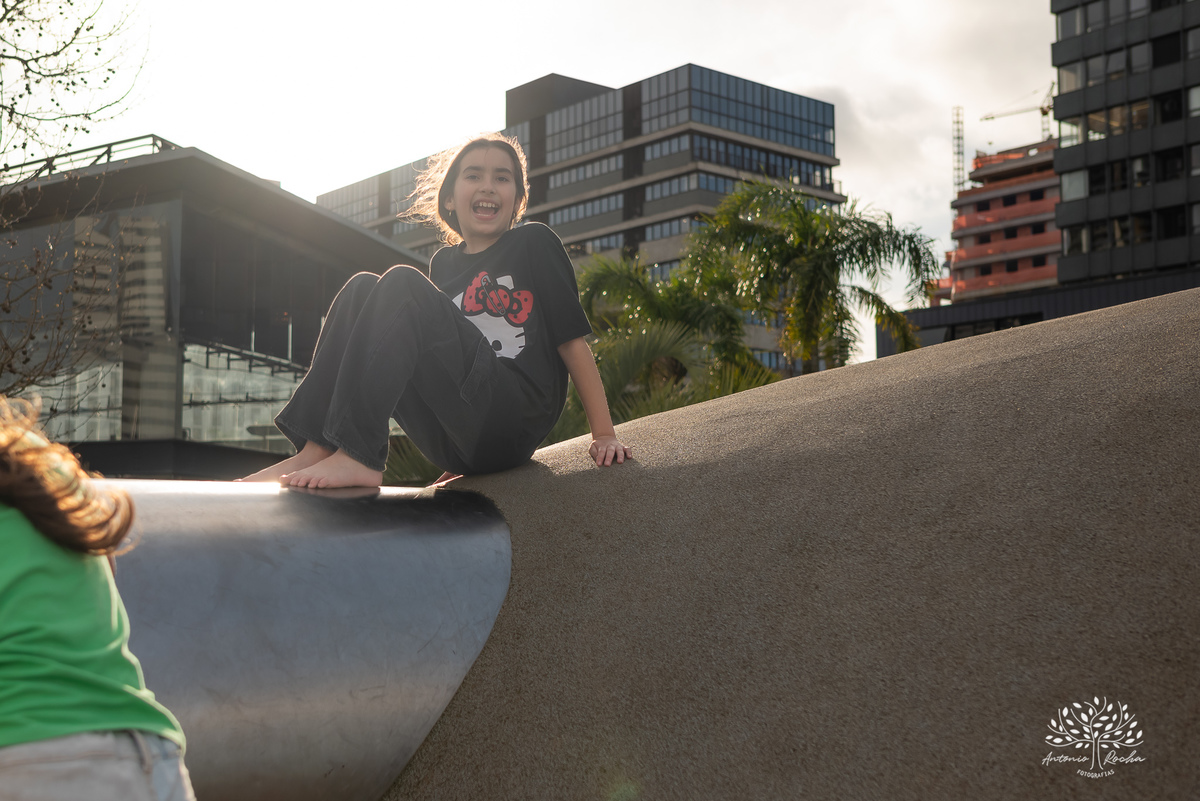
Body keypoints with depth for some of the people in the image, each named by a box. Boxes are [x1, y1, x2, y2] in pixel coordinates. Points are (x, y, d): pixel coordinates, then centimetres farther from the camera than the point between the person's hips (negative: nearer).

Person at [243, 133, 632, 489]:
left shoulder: (534, 244, 6)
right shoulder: (444, 263, 20)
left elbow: (572, 340, 3)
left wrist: (604, 434, -2)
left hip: (513, 425, -5)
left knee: (402, 285, -18)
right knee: (361, 288, -4)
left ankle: (356, 456, -29)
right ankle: (313, 451, -18)